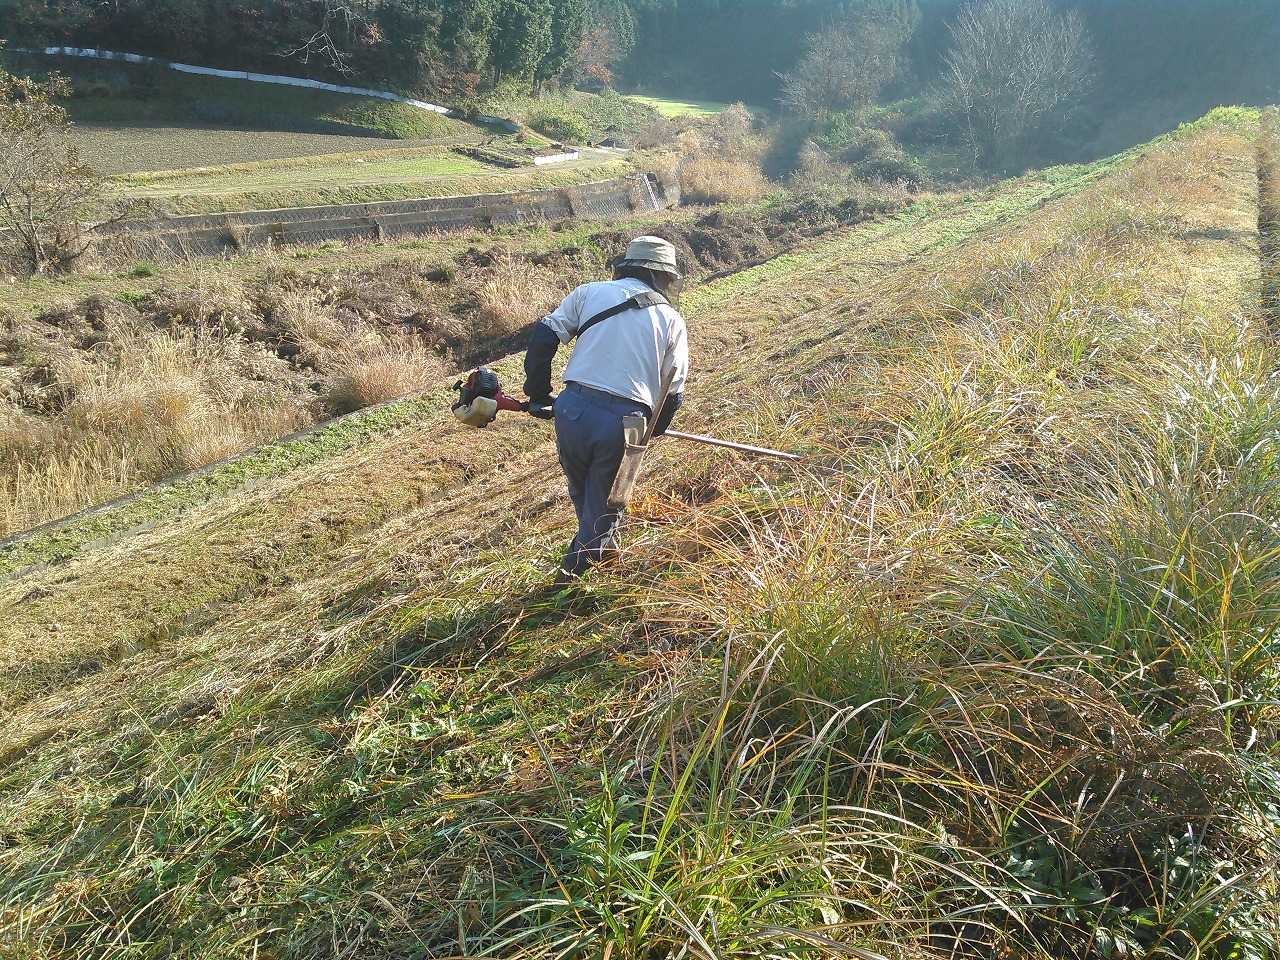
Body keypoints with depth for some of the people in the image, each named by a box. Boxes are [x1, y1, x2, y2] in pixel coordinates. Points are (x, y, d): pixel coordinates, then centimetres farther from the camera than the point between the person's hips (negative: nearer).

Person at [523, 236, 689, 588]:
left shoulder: (591, 292, 11)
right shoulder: (671, 319, 12)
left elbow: (543, 336, 6)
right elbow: (673, 390, 12)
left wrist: (538, 394, 15)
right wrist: (654, 429, 29)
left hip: (572, 410, 2)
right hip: (623, 422, -1)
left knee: (581, 491, 28)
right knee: (603, 505, 19)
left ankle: (604, 547, 47)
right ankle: (573, 570, 26)